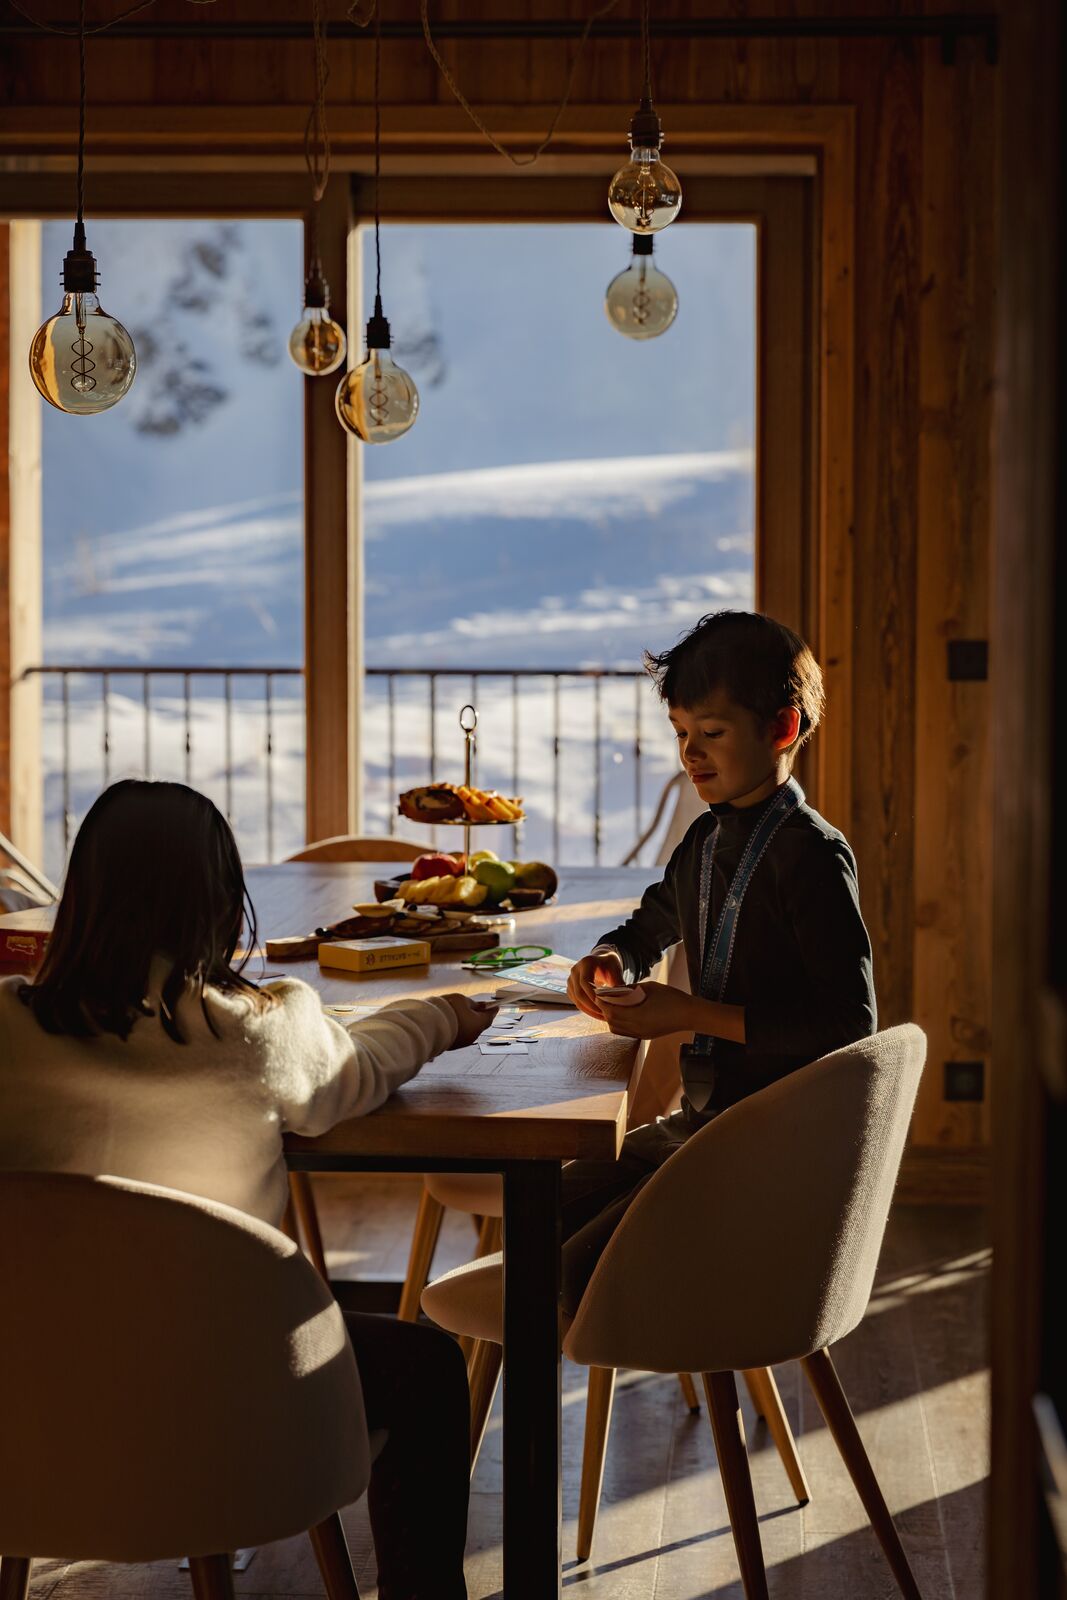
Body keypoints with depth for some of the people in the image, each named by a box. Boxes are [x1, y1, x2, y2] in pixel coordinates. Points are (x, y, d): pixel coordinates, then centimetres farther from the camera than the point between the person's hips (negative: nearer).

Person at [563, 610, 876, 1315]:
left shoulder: (813, 854, -15)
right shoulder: (706, 841, 11)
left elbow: (850, 1023, -21)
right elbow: (649, 928, 31)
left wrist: (691, 1014, -20)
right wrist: (609, 964, 6)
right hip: (698, 1121, 9)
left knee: (584, 1274, -19)